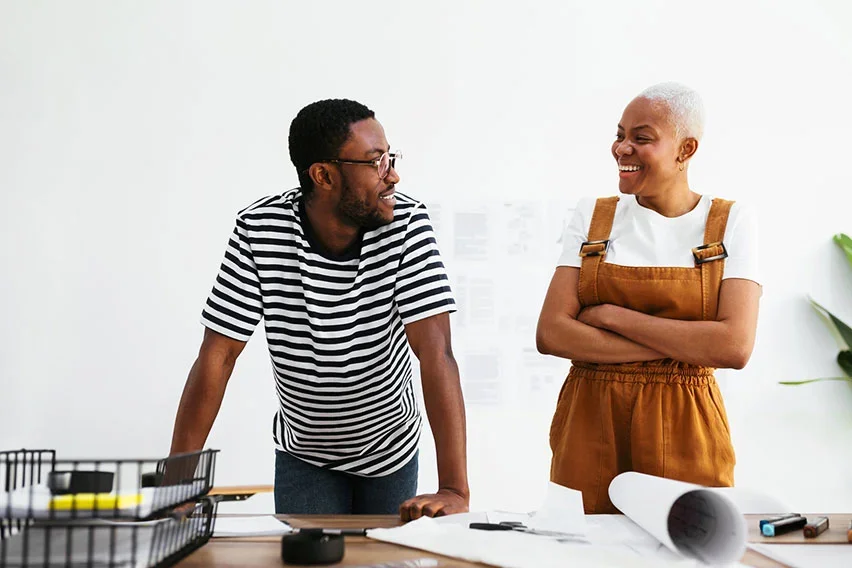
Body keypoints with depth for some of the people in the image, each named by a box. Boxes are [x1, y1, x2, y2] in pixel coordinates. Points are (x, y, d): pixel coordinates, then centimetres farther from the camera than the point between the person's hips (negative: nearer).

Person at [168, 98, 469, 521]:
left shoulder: (407, 223, -22)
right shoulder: (258, 229, -21)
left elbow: (435, 351, -28)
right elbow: (218, 355, -19)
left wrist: (455, 490, -36)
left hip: (390, 449, 1)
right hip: (302, 451, 0)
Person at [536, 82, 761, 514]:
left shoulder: (730, 223, -1)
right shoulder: (591, 216, 3)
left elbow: (735, 347, -14)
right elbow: (550, 334, -7)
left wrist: (612, 315, -14)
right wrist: (678, 345, -13)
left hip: (684, 430, -1)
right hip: (590, 426, 1)